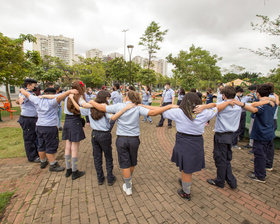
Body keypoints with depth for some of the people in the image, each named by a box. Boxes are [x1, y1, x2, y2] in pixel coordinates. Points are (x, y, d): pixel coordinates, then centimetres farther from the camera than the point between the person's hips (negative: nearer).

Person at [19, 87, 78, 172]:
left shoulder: (38, 100, 6)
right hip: (50, 127, -7)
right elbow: (59, 97, -33)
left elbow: (27, 94, 20)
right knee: (51, 147, 2)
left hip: (39, 126, 7)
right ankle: (53, 165, 12)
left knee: (41, 146, 19)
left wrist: (22, 90, 40)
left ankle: (43, 162, 36)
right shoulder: (52, 101, -13)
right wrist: (69, 91, -44)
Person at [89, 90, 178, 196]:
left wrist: (92, 102, 16)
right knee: (132, 162, 24)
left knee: (125, 164, 12)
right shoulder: (138, 108, -7)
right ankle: (129, 180, 48)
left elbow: (101, 108, -3)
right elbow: (152, 113, -20)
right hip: (134, 139, 1)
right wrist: (169, 106, -15)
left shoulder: (118, 106, -6)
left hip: (121, 139, -1)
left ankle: (128, 187, 26)